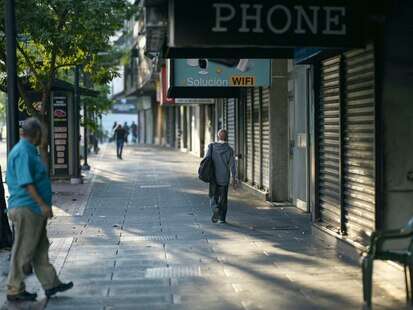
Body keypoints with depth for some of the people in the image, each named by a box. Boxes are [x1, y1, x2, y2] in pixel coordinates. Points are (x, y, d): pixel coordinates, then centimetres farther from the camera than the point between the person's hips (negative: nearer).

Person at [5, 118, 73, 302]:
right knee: (23, 252, -2)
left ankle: (51, 284, 22)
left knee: (41, 250, 15)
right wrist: (43, 204, -24)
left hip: (35, 210, 10)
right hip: (26, 209, -10)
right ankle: (14, 291, 7)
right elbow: (26, 182, -23)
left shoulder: (29, 151, 15)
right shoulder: (23, 152, -17)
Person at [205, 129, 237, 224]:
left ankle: (215, 210, -11)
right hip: (224, 177, 0)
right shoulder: (229, 149, -7)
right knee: (223, 198, 11)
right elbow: (232, 165, -7)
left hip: (213, 177, 0)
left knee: (213, 196, 13)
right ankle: (221, 218, 13)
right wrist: (234, 179, -1)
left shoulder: (212, 147, -5)